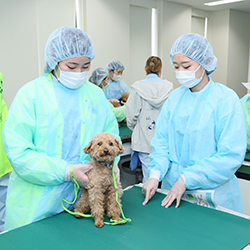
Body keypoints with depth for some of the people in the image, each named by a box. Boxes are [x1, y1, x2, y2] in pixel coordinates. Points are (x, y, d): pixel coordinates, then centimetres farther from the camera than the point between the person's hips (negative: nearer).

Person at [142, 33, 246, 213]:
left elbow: (231, 155, -17)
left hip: (212, 194, -4)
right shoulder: (175, 97, 2)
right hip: (173, 186, 4)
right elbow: (161, 141, 3)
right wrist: (155, 174, -14)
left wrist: (186, 179, -21)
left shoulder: (226, 99, -12)